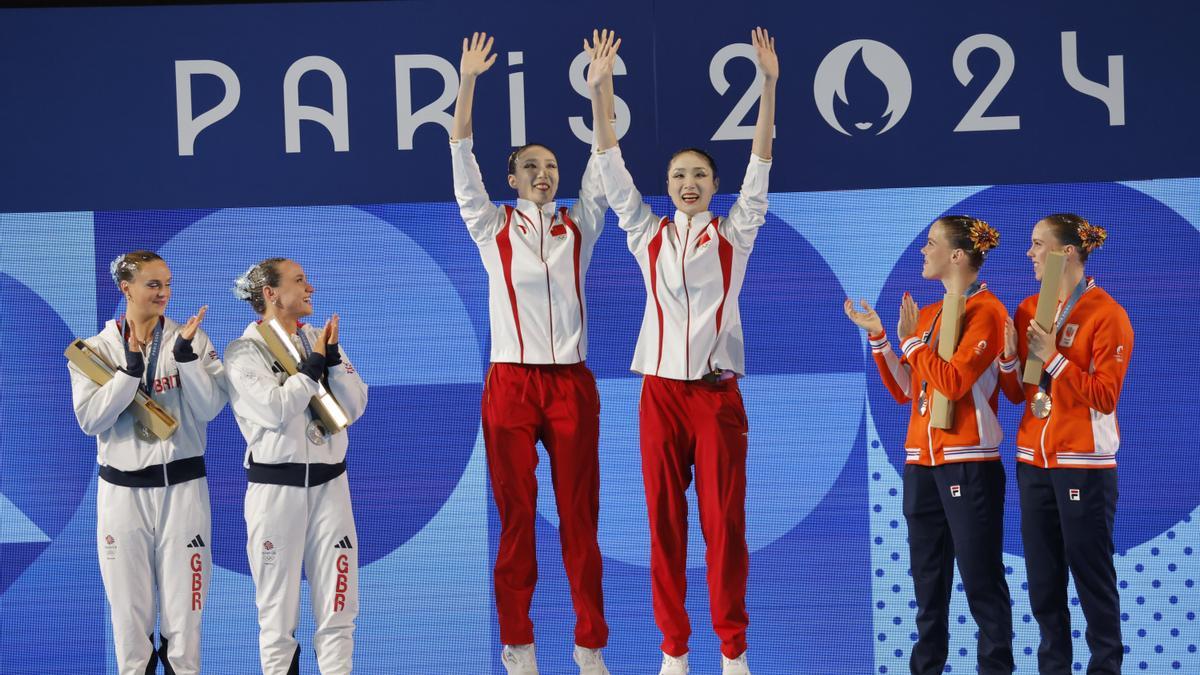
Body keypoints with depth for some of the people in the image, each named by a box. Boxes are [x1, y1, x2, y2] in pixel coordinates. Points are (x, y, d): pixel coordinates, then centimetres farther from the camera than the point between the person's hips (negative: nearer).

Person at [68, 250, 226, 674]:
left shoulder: (191, 339, 2)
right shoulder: (96, 349, 1)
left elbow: (209, 408, -8)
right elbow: (89, 419, -10)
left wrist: (185, 356, -19)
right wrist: (131, 369, -17)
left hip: (182, 487, 0)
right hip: (122, 492, 0)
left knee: (183, 610, 3)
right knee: (130, 608, 6)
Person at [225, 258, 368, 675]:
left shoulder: (321, 341, 10)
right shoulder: (244, 351, -4)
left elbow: (355, 407, 3)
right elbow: (276, 410, -18)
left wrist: (333, 357, -9)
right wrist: (312, 364, -10)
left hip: (330, 482, 4)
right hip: (276, 486, -4)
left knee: (338, 608, 4)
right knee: (278, 612, 0)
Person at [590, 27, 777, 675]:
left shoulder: (734, 234, 5)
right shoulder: (648, 234, 9)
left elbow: (760, 164, -3)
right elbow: (612, 170, 4)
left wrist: (769, 85, -12)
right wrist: (598, 93, -5)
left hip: (717, 391, -2)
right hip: (661, 391, 2)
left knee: (725, 520, -3)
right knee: (665, 521, 2)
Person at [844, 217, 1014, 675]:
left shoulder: (986, 311, -8)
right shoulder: (926, 314, 15)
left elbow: (953, 382, -18)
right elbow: (904, 390, 15)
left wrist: (910, 341, -9)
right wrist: (878, 337, 6)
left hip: (968, 464, -8)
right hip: (921, 462, 8)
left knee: (980, 579, -6)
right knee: (927, 579, 11)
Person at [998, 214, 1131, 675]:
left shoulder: (1107, 314, -9)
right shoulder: (1028, 310, 9)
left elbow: (1105, 398, -13)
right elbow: (1016, 394, 12)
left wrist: (1053, 359, -17)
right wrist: (1010, 358, -7)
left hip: (1084, 464, -6)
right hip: (1033, 462, 6)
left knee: (1092, 576, -3)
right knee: (1043, 578, 9)